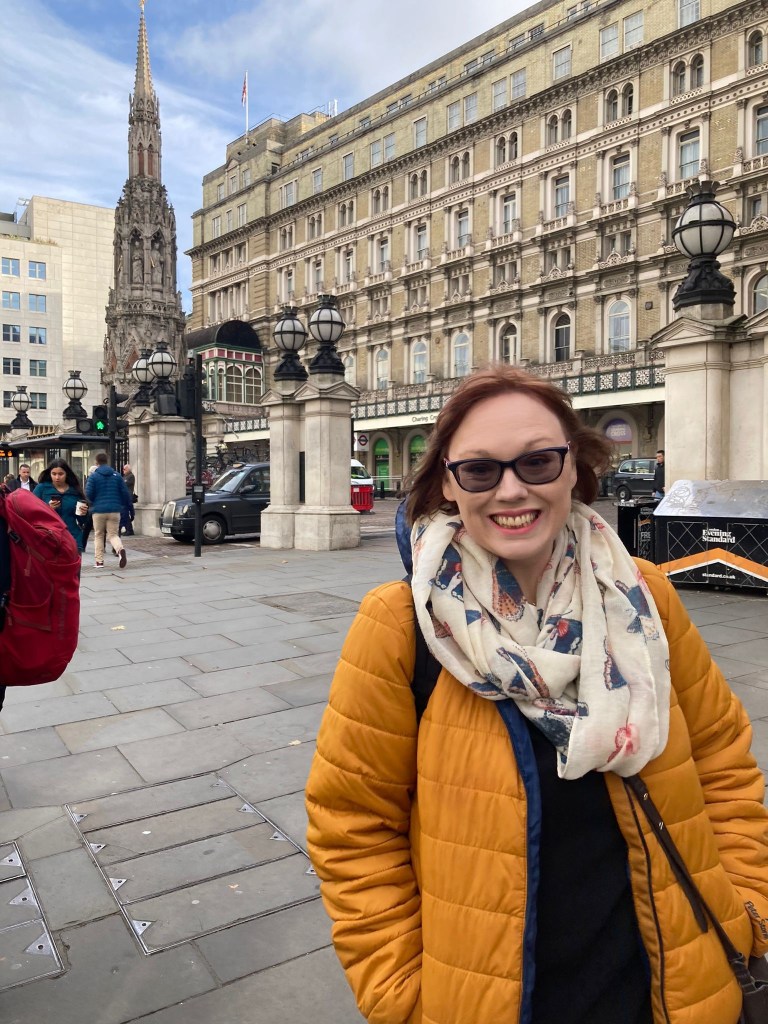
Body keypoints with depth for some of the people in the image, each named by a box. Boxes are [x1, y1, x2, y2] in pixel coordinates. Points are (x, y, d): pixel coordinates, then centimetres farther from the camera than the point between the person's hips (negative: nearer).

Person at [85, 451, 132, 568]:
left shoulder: (93, 476, -2)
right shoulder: (117, 476, 6)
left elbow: (88, 494, -8)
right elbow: (125, 493, 3)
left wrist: (93, 503, 13)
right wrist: (127, 506, 18)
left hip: (98, 510, -2)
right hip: (114, 510, 2)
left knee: (98, 536, 13)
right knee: (113, 534, 7)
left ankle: (99, 561, 11)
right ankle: (120, 549, -24)